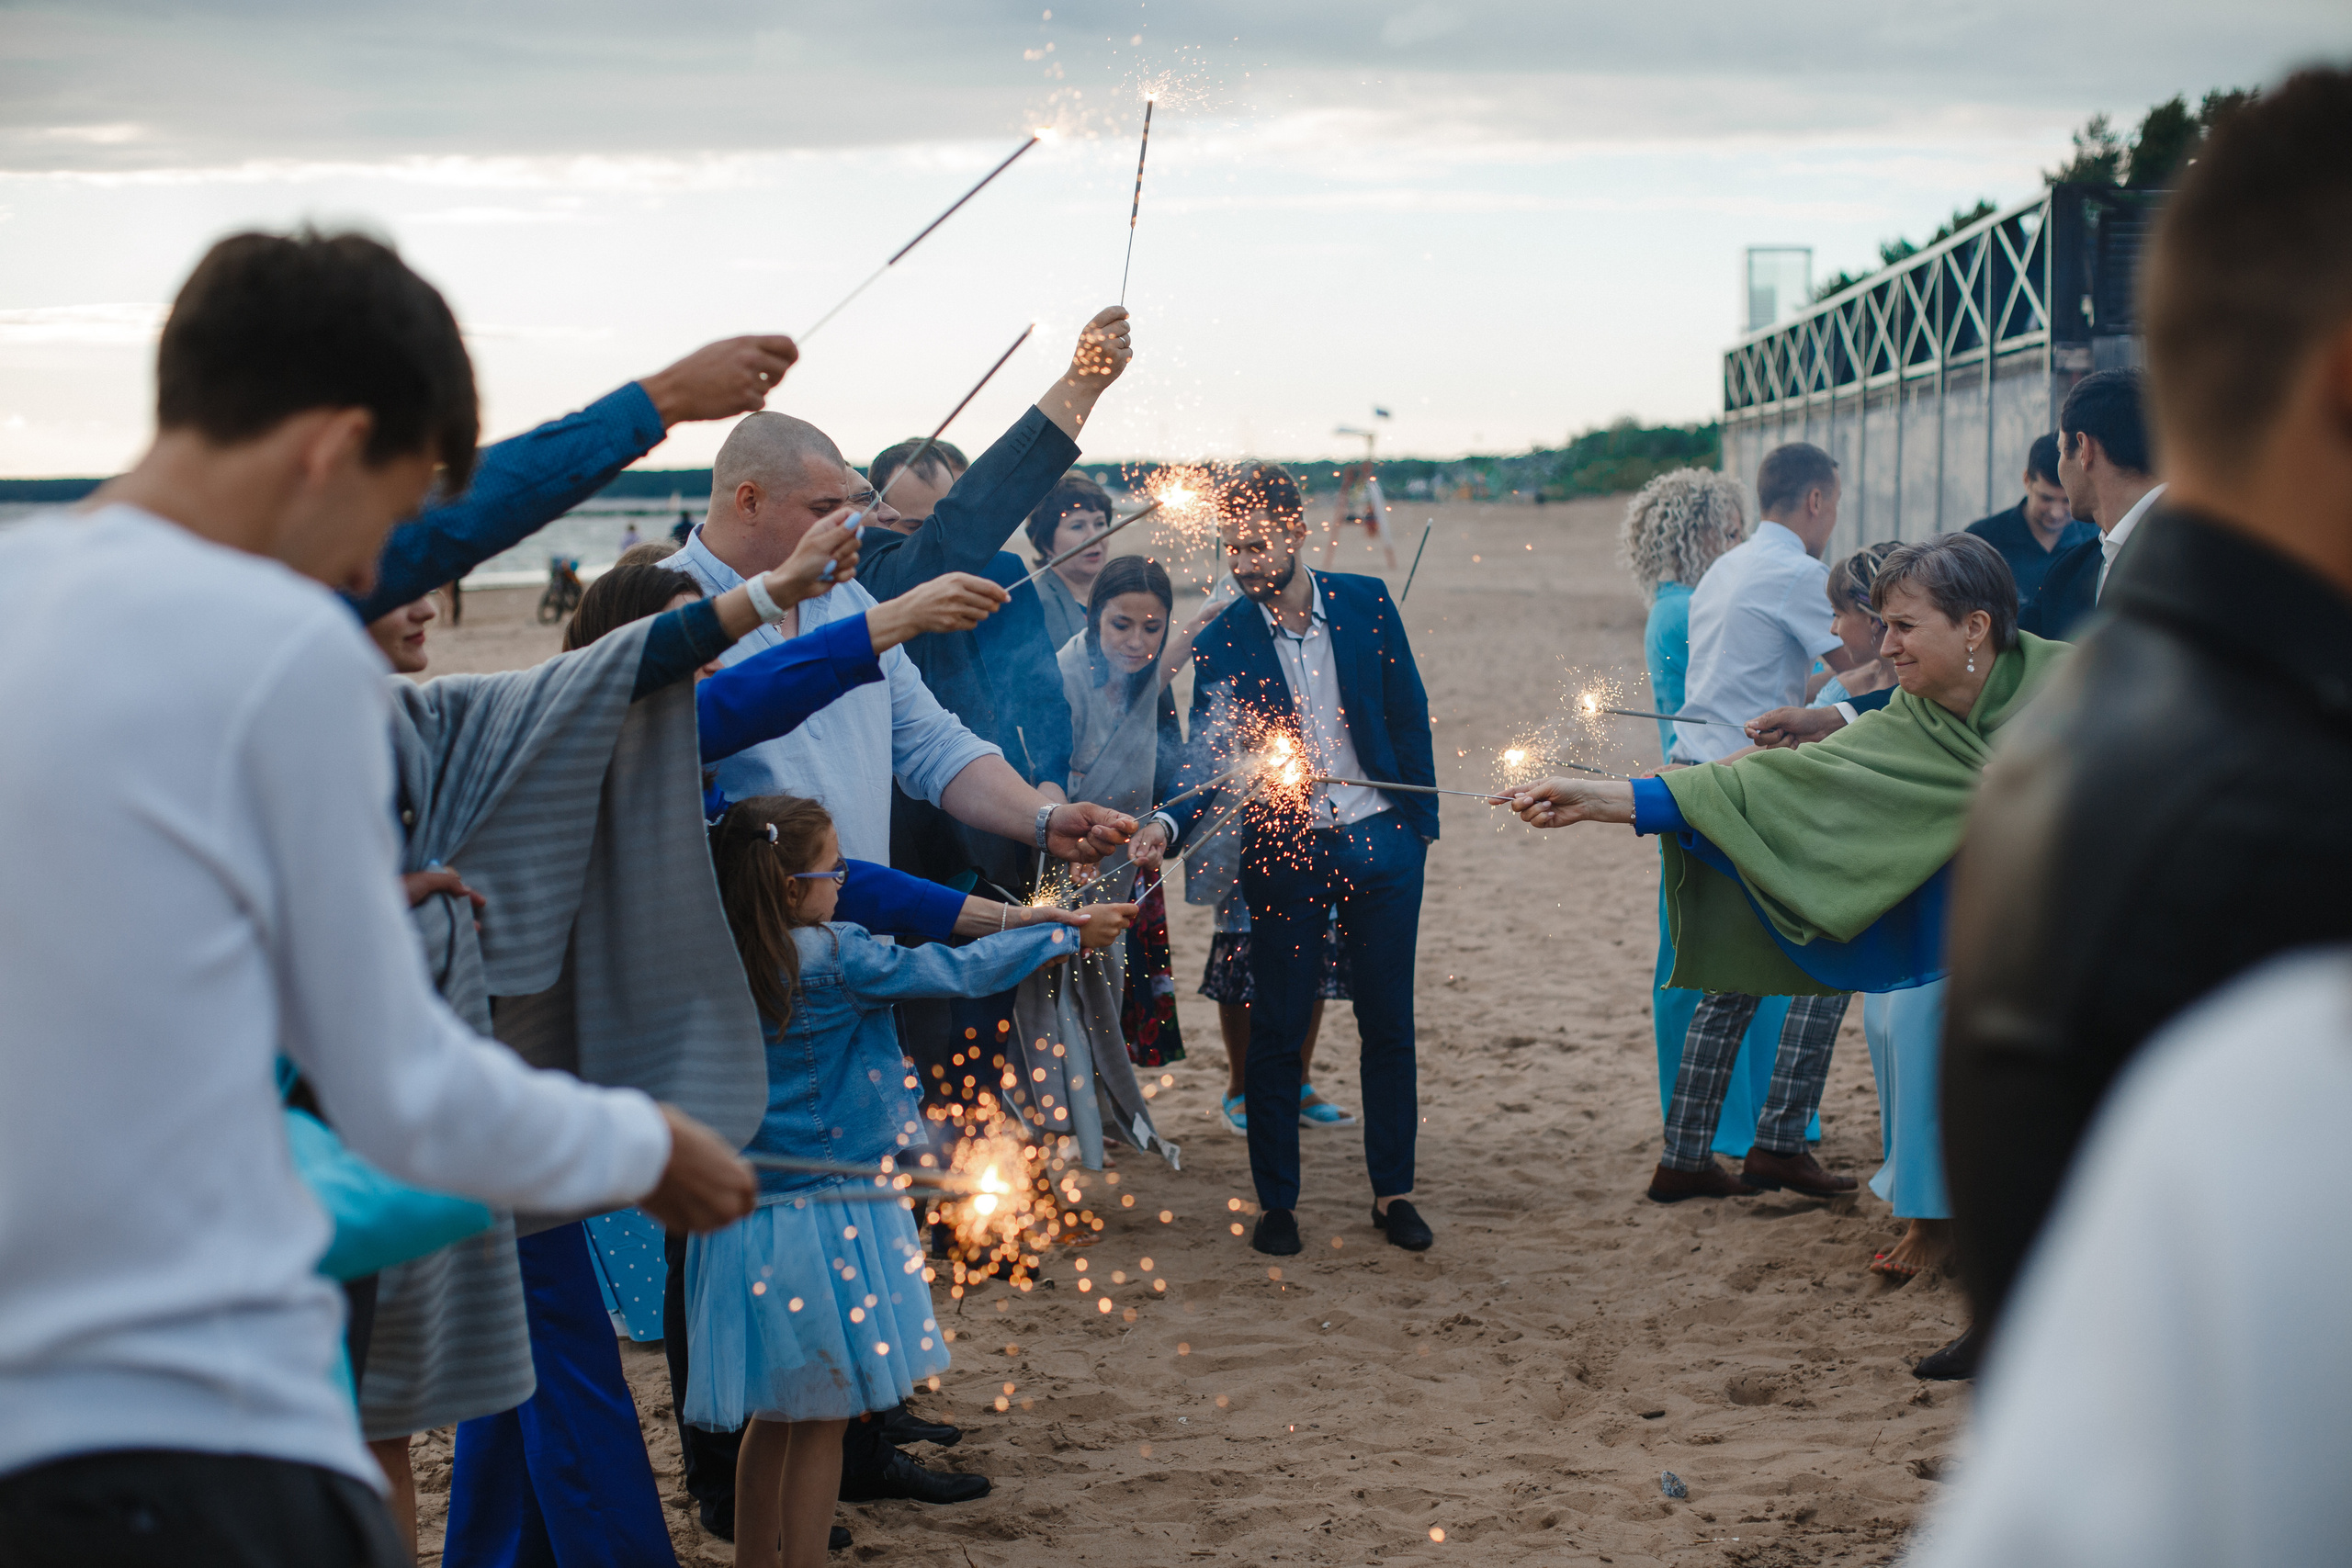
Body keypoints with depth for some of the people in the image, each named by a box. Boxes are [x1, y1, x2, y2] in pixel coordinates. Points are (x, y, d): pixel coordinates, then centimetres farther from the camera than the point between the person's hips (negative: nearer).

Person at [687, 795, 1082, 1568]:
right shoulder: (836, 960, -16)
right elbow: (961, 971, -8)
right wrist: (1068, 935, 4)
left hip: (746, 1222, 6)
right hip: (826, 1226, -6)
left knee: (774, 1417, 18)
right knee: (823, 1422, 6)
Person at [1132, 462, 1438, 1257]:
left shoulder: (1365, 601, -3)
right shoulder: (1222, 641, -7)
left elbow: (1408, 715, 5)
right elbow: (1206, 756, -10)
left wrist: (1423, 822, 5)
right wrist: (1167, 824, -29)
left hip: (1380, 842, 1)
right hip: (1285, 854, -1)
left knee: (1388, 1023, 8)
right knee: (1277, 1031, 3)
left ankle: (1393, 1191, 20)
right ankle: (1276, 1201, 15)